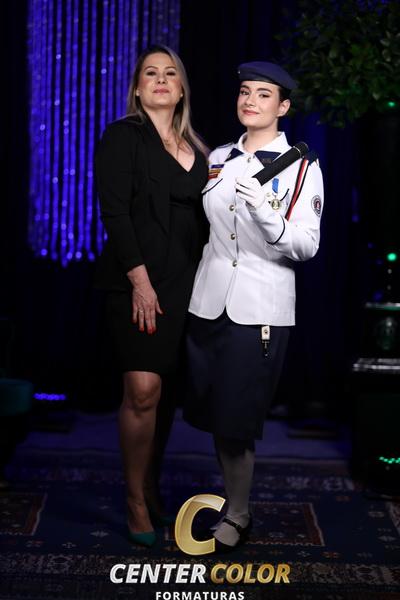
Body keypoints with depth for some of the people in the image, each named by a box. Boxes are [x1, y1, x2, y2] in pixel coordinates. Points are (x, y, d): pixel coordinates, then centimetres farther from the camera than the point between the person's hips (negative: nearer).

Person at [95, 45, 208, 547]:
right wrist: (140, 280, -16)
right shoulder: (123, 137, 1)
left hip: (184, 285, 5)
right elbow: (114, 213, -8)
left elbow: (203, 218, 17)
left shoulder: (195, 149, 18)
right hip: (137, 283, -5)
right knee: (142, 391, -11)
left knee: (161, 392, 7)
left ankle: (149, 485, 18)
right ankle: (136, 502, 0)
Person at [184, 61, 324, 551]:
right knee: (213, 413, 10)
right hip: (209, 301, 5)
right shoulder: (219, 159, 10)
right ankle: (231, 499, 25)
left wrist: (264, 210, -27)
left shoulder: (301, 167, -5)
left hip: (259, 308, -5)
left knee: (236, 418, -2)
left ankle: (237, 516, 15)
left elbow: (306, 247, -12)